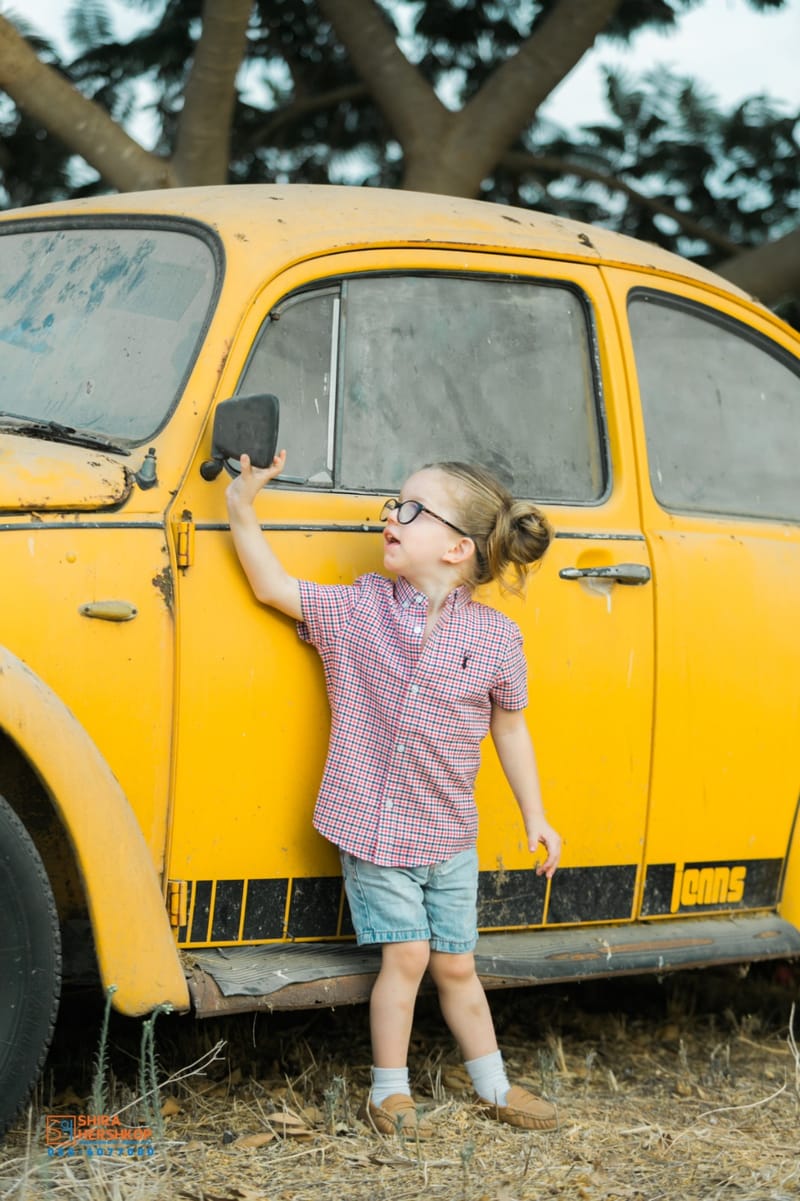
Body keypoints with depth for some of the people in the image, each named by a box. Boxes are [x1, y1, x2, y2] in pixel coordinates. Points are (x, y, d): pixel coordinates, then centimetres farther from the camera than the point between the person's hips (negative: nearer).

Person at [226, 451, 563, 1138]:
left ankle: (495, 1087, 28)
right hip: (372, 829, -1)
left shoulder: (496, 638, -4)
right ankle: (389, 1091, 15)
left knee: (455, 964, 11)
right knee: (406, 954, -2)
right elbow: (274, 588, -6)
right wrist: (242, 508, -15)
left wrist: (535, 818, 9)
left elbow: (510, 729, 5)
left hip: (449, 836, 1)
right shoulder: (358, 609, -4)